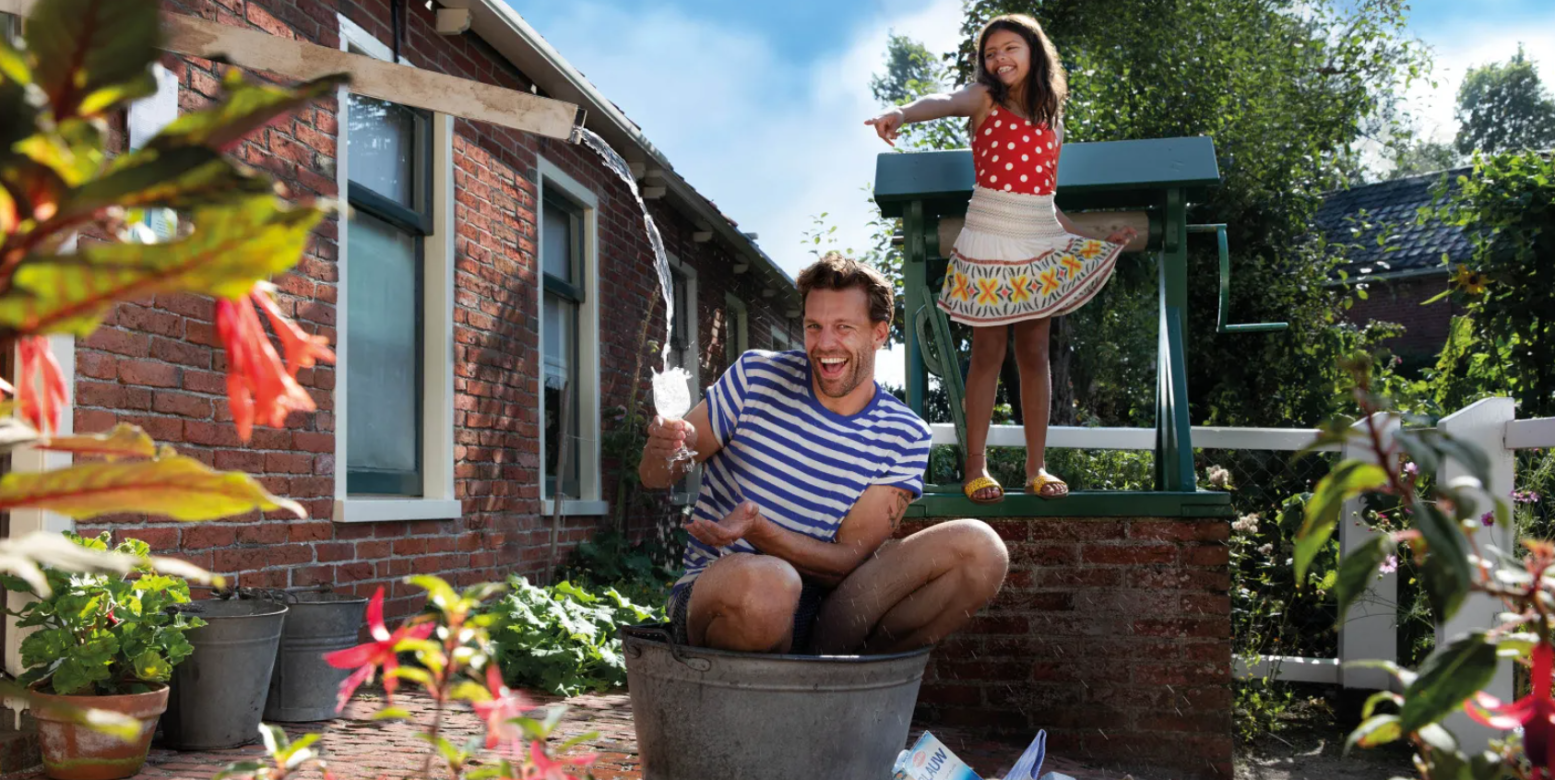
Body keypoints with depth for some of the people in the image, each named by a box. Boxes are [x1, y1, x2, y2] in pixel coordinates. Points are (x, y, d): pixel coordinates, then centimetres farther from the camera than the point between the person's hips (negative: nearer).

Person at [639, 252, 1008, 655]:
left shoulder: (905, 436, 0)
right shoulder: (757, 376, 0)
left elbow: (849, 561, -7)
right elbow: (655, 477, 4)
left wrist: (758, 531, -25)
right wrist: (665, 447, -21)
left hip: (821, 611, 2)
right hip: (715, 589, -2)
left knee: (979, 547, -17)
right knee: (767, 582, -41)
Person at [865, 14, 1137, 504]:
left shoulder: (1052, 122, 14)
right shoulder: (984, 99, 1)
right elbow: (944, 103, -23)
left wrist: (1095, 238, 14)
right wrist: (901, 114, -45)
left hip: (1041, 243, 4)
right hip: (989, 238, -4)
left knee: (1035, 354, 5)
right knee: (988, 353, -1)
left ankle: (1037, 468, 12)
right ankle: (976, 467, 7)